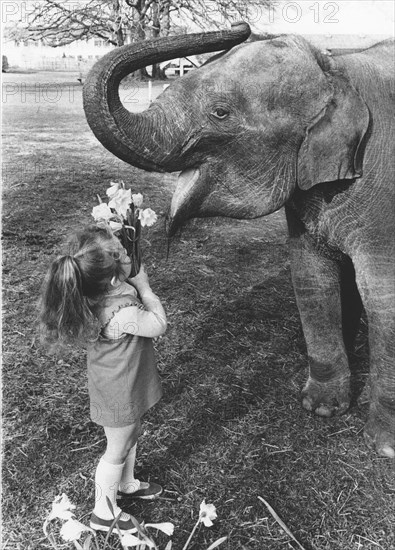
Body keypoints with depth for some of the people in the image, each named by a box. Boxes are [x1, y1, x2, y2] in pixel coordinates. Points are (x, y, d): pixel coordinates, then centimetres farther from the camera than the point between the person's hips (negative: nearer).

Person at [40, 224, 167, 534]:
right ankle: (104, 513, 42)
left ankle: (127, 486, 57)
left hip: (123, 384, 8)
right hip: (120, 394, -8)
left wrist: (135, 286, -11)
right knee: (117, 451, 17)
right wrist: (144, 286, -16)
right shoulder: (120, 313, -40)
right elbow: (159, 325, -22)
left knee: (132, 435, 30)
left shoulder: (94, 291, -16)